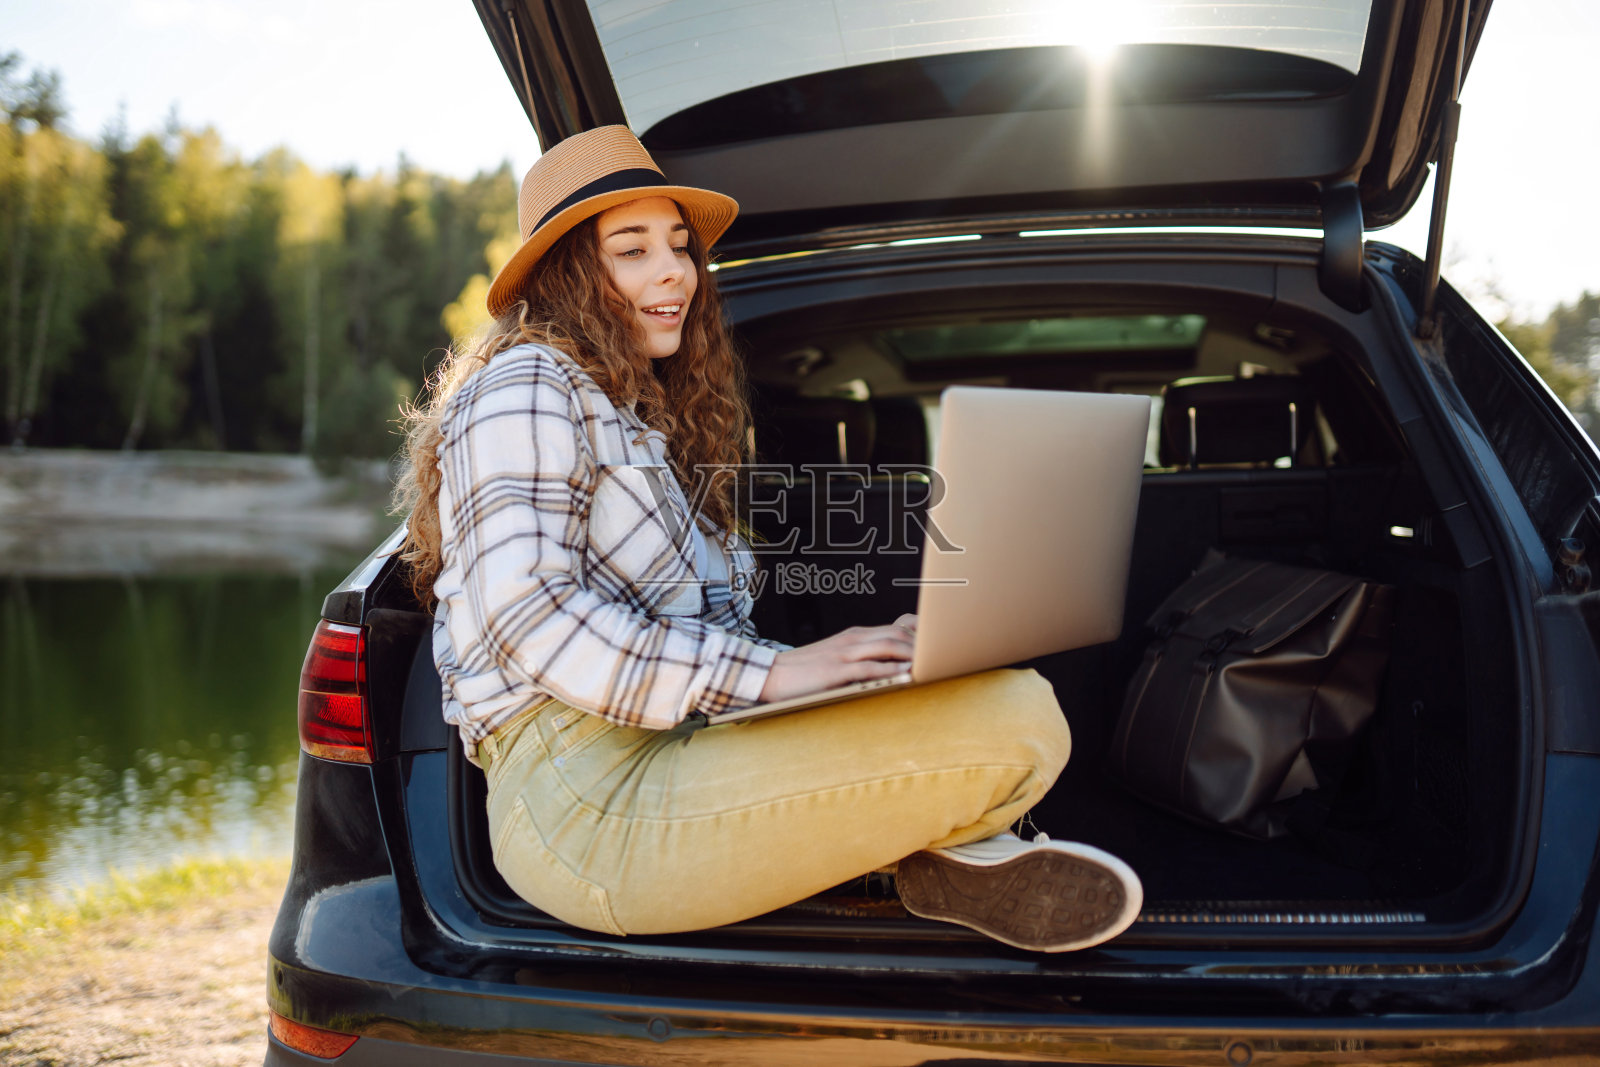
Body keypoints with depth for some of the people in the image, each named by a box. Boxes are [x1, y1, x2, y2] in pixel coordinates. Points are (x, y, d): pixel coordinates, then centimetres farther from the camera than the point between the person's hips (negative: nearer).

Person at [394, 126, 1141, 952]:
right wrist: (769, 673, -20)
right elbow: (526, 618, -17)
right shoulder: (530, 386, -2)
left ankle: (958, 850, -6)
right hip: (586, 799, -10)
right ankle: (954, 854, 6)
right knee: (1019, 723, -23)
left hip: (672, 747, 10)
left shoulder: (647, 417, 26)